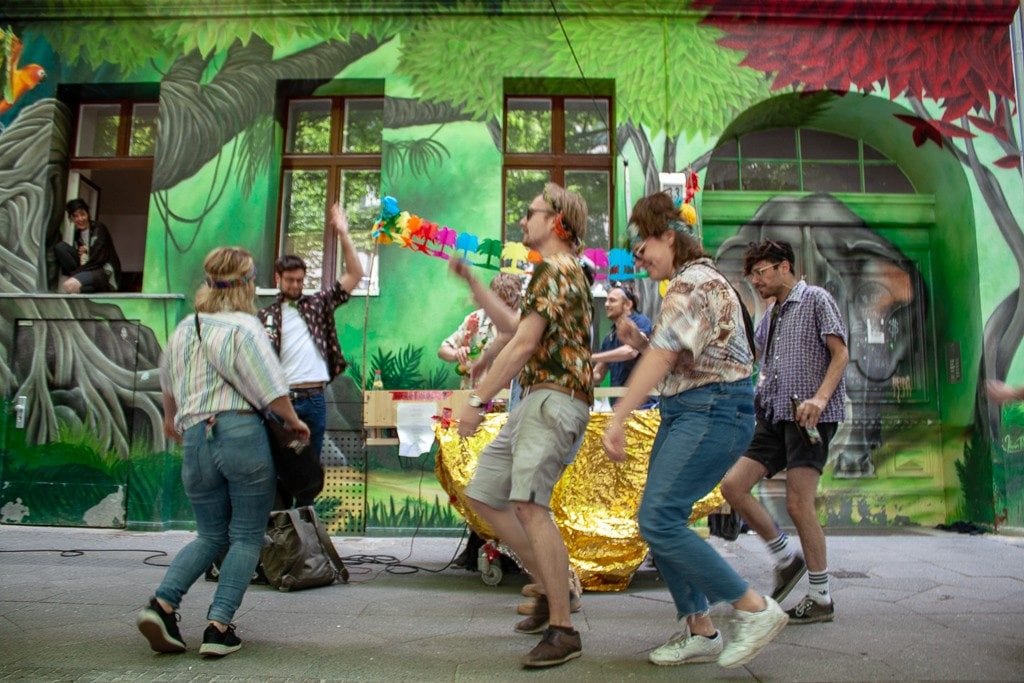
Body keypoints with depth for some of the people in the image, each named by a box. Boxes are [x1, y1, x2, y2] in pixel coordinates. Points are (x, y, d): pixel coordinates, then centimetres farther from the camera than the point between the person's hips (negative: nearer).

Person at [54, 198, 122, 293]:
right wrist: (79, 254, -9)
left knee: (69, 285, -36)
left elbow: (98, 260, -14)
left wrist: (75, 272, -15)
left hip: (105, 273, -8)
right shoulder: (77, 234, 15)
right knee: (60, 246, -5)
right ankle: (78, 277, -10)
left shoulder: (99, 229, -5)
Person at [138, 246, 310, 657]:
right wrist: (294, 421, 8)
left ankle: (162, 603, 0)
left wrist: (170, 418, 48)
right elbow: (270, 389, -10)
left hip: (195, 440, 6)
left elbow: (168, 382, 30)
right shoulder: (243, 326, -6)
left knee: (211, 536, 18)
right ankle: (219, 626, -1)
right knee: (246, 537, 6)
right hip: (241, 434, -6)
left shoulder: (184, 328, 15)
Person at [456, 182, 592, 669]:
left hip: (555, 398, -11)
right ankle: (553, 588, 18)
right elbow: (516, 329, 35)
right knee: (483, 496, 11)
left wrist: (478, 400, -14)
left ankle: (563, 630, -19)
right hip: (535, 401, 11)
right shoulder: (563, 271, 27)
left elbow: (524, 344, -16)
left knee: (528, 503, -24)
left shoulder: (555, 269, -7)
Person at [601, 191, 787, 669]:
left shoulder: (693, 282, -12)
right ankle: (699, 631, 17)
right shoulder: (690, 283, 20)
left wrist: (618, 419, -26)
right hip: (685, 412, 10)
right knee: (661, 522, 8)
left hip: (712, 412, -10)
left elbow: (661, 356, -23)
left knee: (659, 520, -15)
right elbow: (665, 355, 19)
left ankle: (755, 609, -3)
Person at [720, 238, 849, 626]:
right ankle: (787, 559, 13)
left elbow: (840, 354, -7)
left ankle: (821, 599, 5)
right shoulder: (768, 317, 23)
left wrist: (820, 397, -21)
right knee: (732, 484, -3)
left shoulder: (815, 299, 2)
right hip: (774, 415, 8)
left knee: (798, 504, -10)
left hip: (810, 417, -8)